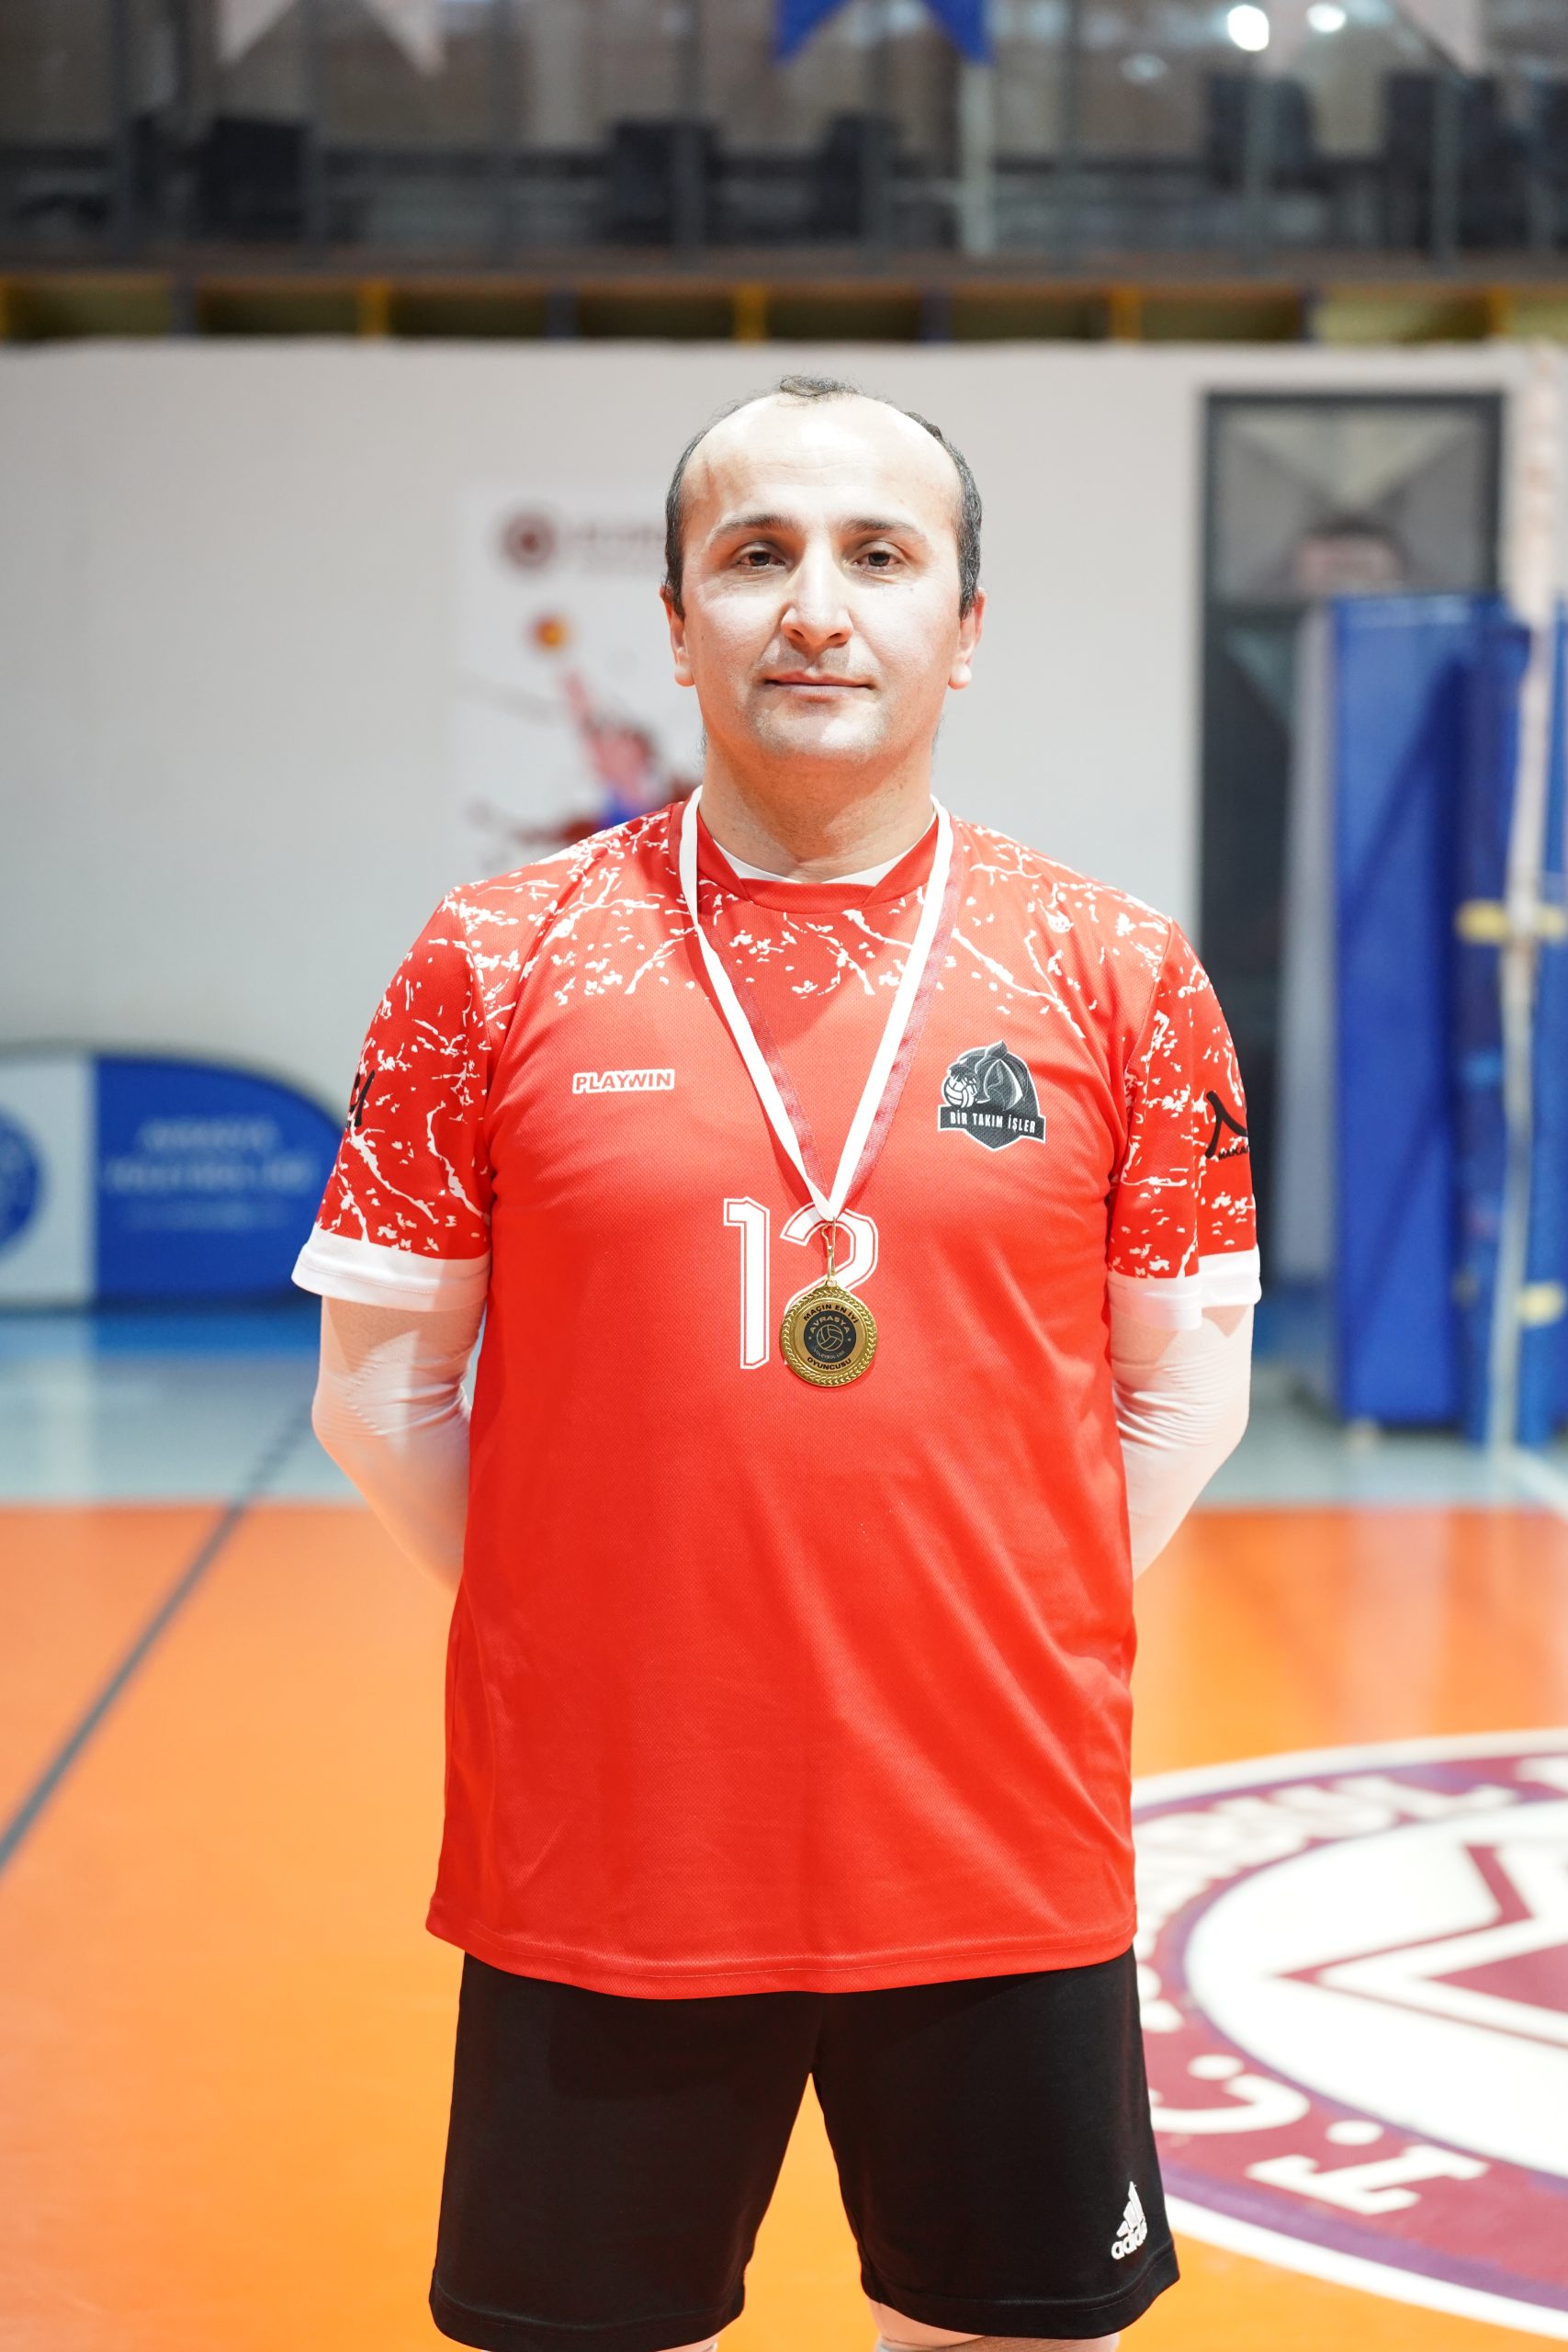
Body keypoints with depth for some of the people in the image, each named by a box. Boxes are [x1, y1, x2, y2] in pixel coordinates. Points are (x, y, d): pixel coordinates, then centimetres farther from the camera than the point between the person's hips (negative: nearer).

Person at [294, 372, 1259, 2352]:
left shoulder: (1118, 975, 1)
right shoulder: (493, 965, -1)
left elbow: (1184, 1385, 7)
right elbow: (380, 1384, 4)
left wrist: (1009, 1624, 2)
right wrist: (576, 1642, 2)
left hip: (1006, 1868, 1)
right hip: (593, 1871, 0)